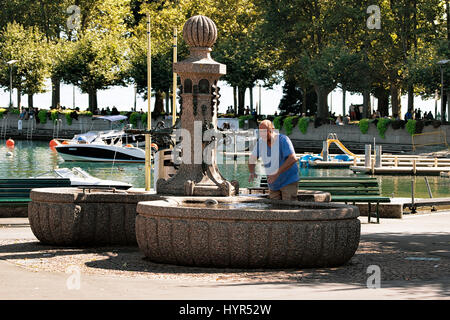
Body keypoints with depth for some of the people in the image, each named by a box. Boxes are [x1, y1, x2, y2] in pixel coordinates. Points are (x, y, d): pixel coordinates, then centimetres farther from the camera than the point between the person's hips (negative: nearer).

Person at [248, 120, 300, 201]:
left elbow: (293, 159, -29)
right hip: (273, 185, 6)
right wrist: (252, 172, -12)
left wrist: (277, 174, -35)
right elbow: (252, 158, 11)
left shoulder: (283, 140, -17)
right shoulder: (261, 142, 1)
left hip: (288, 182, -6)